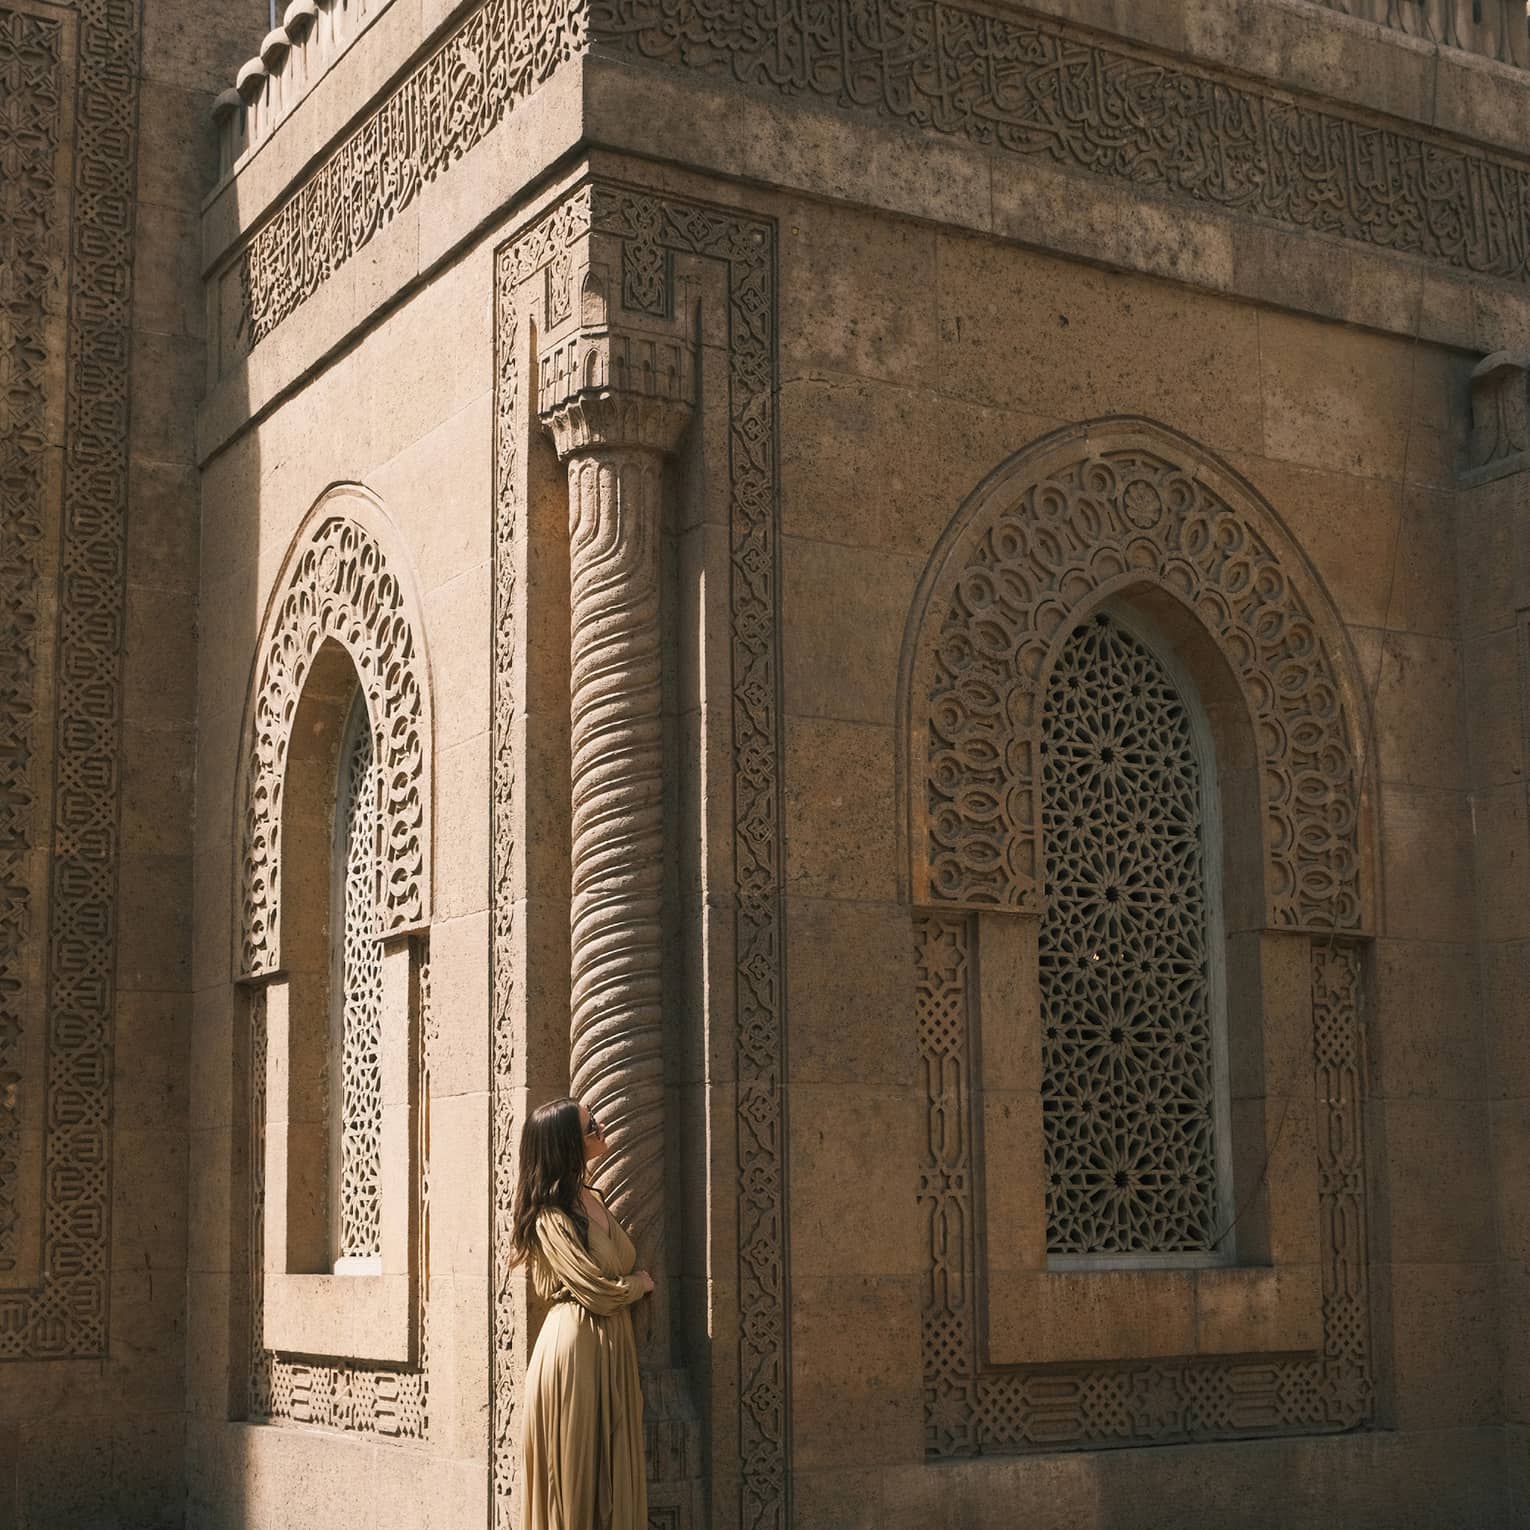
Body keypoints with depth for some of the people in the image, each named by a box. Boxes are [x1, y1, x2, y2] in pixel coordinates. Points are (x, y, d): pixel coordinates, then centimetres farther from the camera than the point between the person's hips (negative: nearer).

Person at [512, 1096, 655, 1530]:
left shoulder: (593, 1200, 11)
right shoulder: (552, 1218, -14)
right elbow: (600, 1293, -14)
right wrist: (641, 1282, 3)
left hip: (611, 1349, 8)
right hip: (575, 1350, -8)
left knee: (612, 1472, 9)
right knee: (575, 1473, -1)